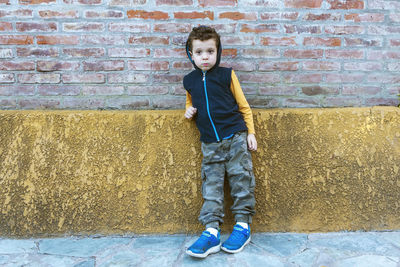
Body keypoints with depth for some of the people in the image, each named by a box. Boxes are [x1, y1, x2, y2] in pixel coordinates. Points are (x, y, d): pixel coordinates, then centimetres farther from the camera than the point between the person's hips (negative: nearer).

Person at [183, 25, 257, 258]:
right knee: (211, 184, 0)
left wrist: (251, 132, 0)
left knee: (241, 179, 0)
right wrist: (189, 111, 5)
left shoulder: (226, 75, -1)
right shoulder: (190, 81, 9)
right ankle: (211, 231, 0)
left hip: (235, 137, -3)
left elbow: (243, 105, 4)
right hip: (210, 143, 3)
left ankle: (243, 226, 13)